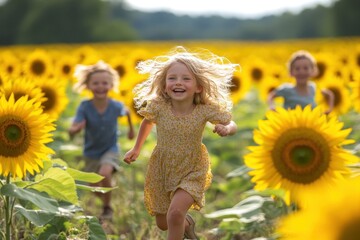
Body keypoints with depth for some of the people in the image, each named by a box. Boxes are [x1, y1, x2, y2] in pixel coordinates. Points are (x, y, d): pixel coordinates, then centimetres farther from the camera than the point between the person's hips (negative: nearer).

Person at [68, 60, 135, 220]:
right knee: (95, 189, 12)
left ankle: (107, 207, -6)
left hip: (110, 149, -1)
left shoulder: (116, 106, -20)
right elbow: (72, 130, -31)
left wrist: (131, 129, 18)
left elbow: (127, 112, 4)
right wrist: (75, 129, -54)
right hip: (91, 153, 2)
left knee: (104, 174, -31)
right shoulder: (84, 107, -23)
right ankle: (105, 200, 49)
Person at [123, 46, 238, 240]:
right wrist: (136, 149, 8)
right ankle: (186, 224, 51)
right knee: (163, 224, 15)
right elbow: (147, 122, 4)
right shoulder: (158, 106, -20)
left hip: (192, 171, -3)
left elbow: (232, 125, -7)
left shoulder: (206, 110, -23)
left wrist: (226, 129, -30)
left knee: (175, 212, -27)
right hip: (161, 170, 3)